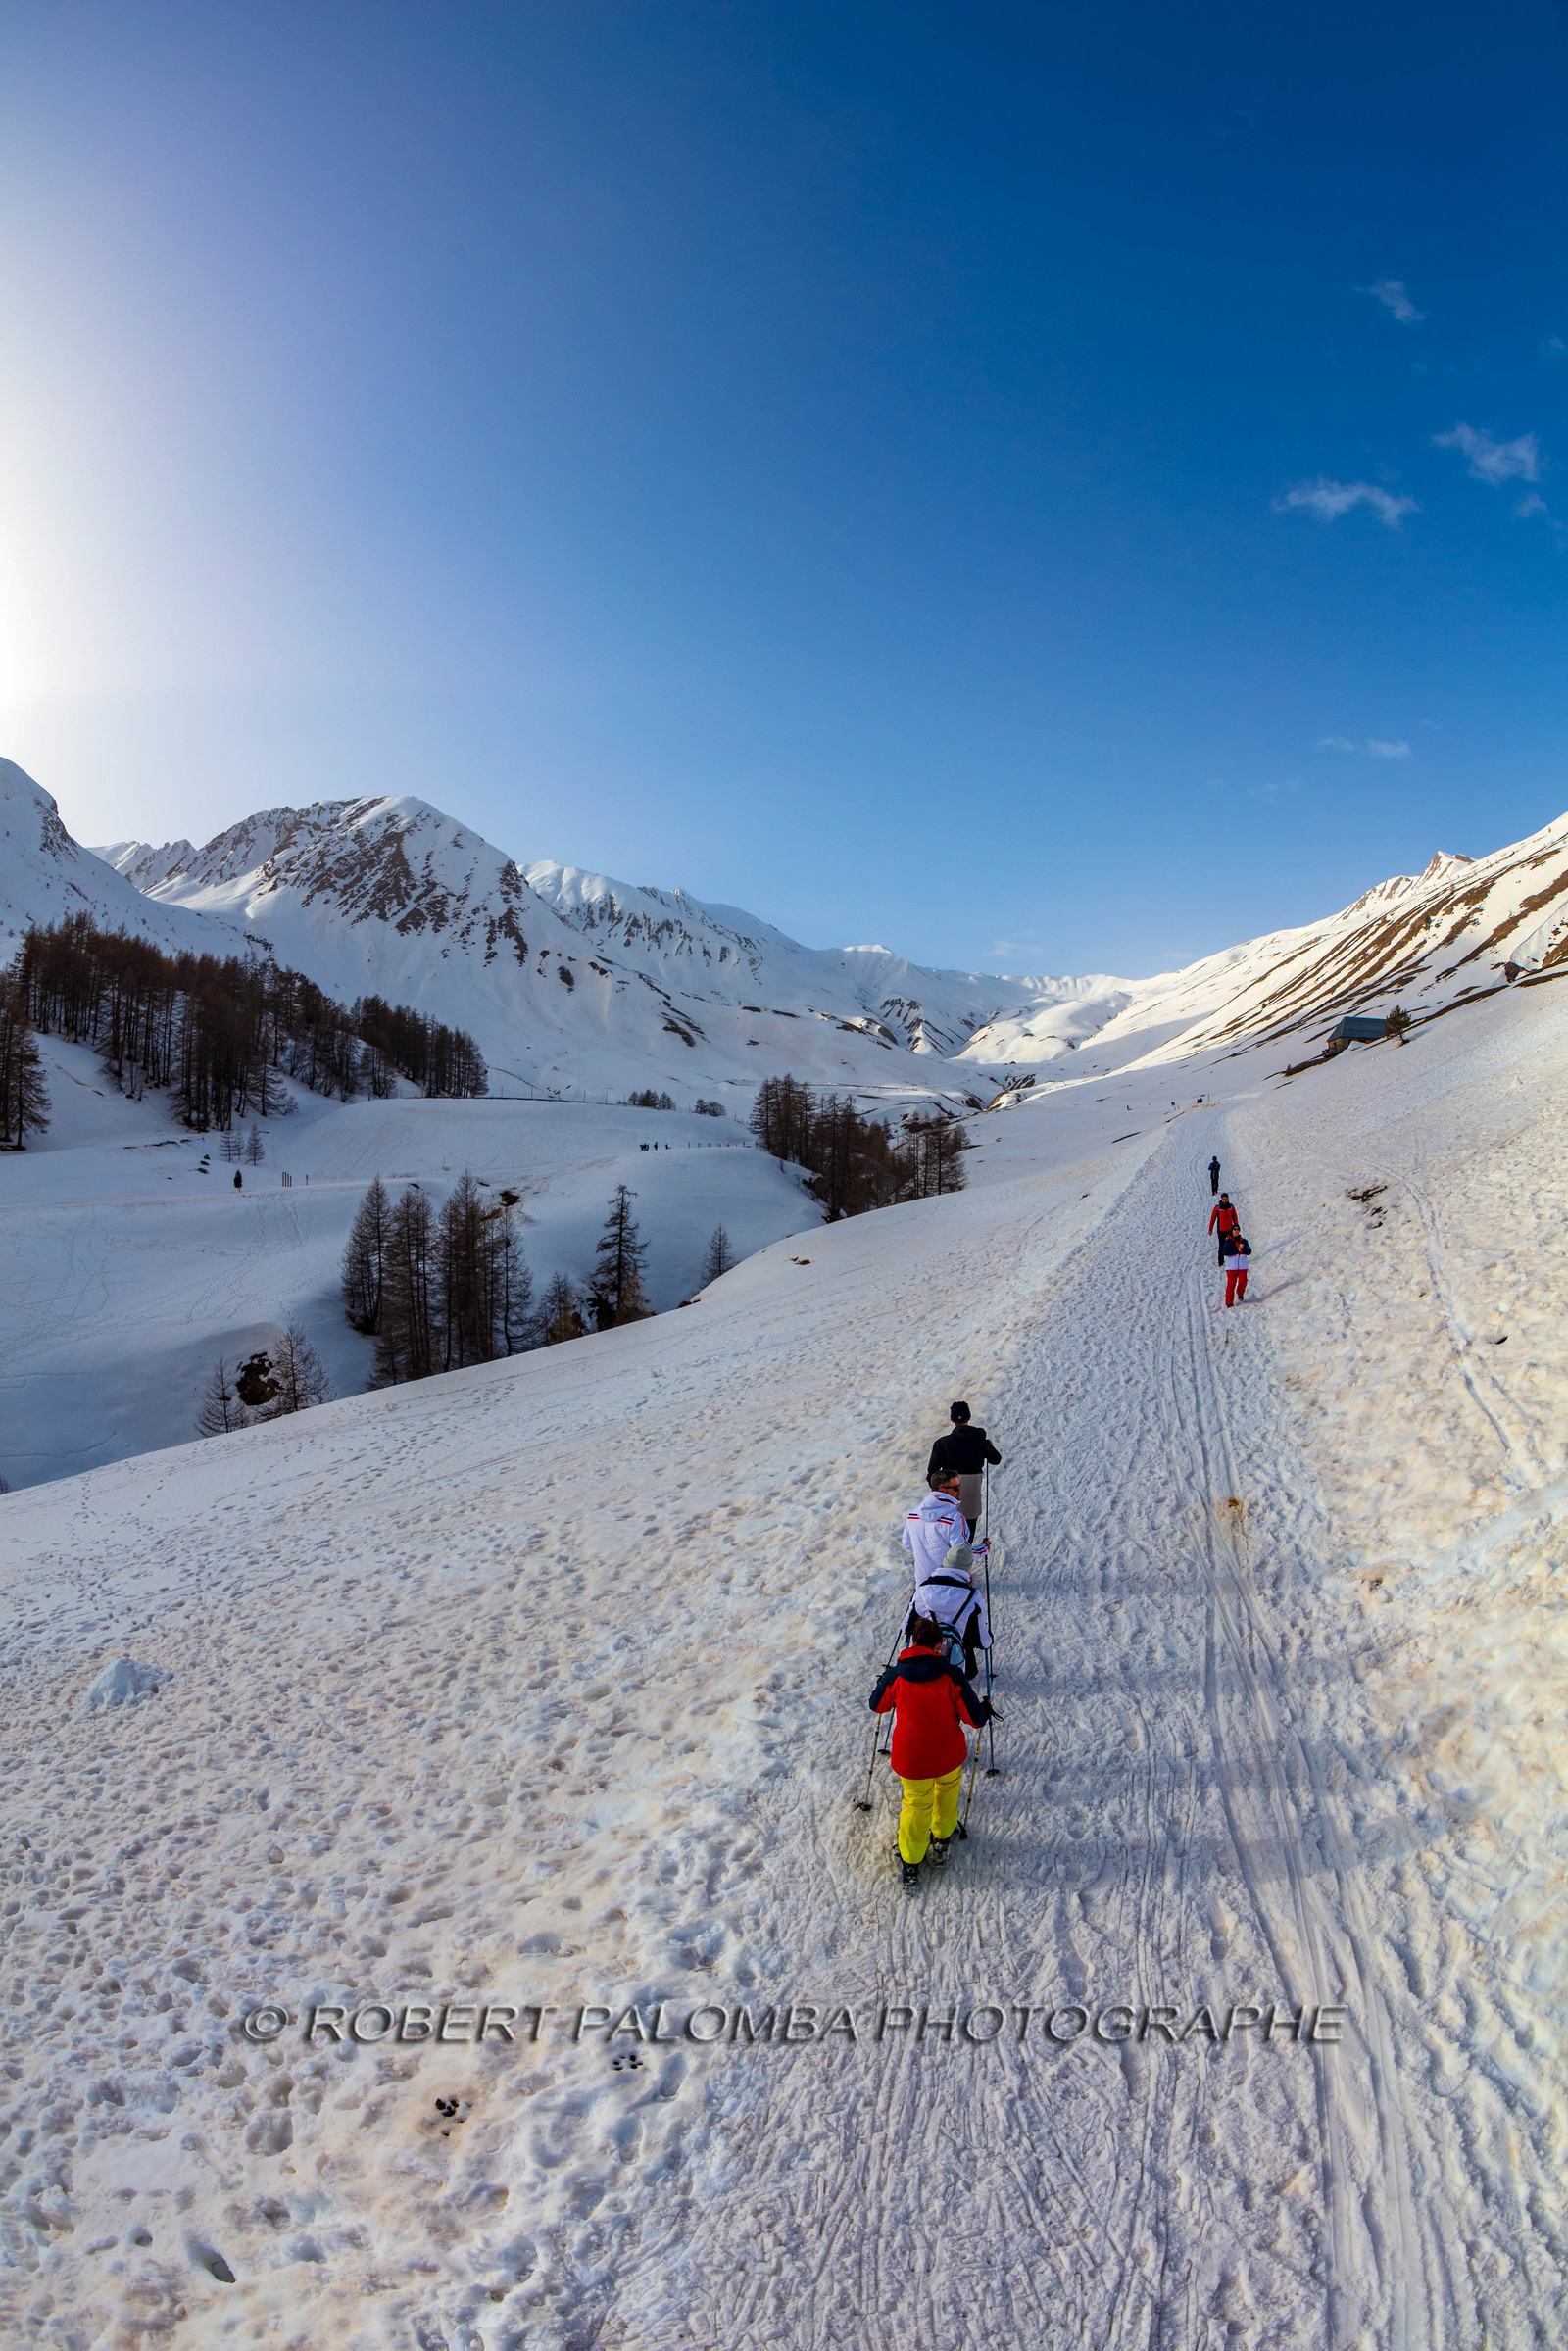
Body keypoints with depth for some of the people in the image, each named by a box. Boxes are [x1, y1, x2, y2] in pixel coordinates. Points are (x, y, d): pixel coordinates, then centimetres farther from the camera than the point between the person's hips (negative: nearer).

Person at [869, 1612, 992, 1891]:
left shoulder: (895, 1676, -15)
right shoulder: (951, 1675, -19)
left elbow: (877, 1706, 3)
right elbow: (975, 1718, -11)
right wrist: (985, 1708, 11)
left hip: (911, 1759, 0)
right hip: (949, 1755, 0)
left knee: (916, 1804, 23)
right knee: (947, 1791, 30)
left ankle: (910, 1865, 33)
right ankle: (941, 1842, 49)